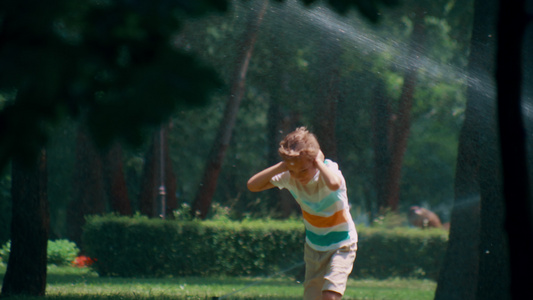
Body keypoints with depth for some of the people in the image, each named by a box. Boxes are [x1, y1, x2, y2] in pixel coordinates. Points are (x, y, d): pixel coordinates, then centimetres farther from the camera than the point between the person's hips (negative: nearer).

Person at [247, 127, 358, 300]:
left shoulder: (329, 171, -27)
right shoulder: (289, 178, -12)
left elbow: (334, 184, -53)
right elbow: (253, 185, -16)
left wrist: (319, 162, -36)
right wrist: (281, 166, -24)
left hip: (341, 246, -6)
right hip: (314, 246, 6)